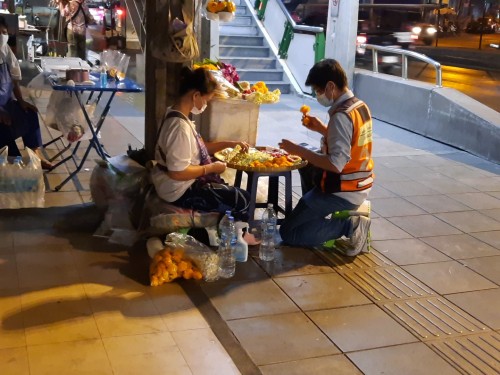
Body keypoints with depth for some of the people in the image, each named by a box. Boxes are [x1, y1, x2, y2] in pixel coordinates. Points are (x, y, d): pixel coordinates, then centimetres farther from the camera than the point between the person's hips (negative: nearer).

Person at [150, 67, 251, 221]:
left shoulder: (176, 115, 4)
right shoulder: (180, 126, -28)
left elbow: (197, 148, 15)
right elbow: (178, 172, -29)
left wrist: (229, 144, 9)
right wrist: (212, 168, -18)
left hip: (185, 184, 10)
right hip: (180, 191, -10)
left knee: (234, 192, 22)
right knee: (243, 200, -2)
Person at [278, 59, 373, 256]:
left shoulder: (341, 116, -25)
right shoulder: (360, 106, 4)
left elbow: (336, 164, -29)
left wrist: (298, 150, -22)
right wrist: (321, 128, 8)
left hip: (342, 192, -10)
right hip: (361, 185, 10)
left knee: (288, 233, -1)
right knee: (307, 167, 32)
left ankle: (350, 225, -8)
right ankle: (313, 212, 28)